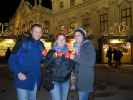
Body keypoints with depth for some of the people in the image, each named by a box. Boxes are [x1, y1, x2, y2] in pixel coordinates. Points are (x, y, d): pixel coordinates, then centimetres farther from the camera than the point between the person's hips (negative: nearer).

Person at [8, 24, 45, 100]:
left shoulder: (41, 45, 6)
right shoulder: (23, 42, -12)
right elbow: (12, 59, -13)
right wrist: (18, 73, -21)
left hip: (35, 80, 6)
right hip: (23, 80, -6)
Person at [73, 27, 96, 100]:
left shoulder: (88, 46, -10)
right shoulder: (76, 46, 10)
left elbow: (91, 62, -18)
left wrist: (76, 58, -18)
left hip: (86, 77, -7)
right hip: (79, 76, 7)